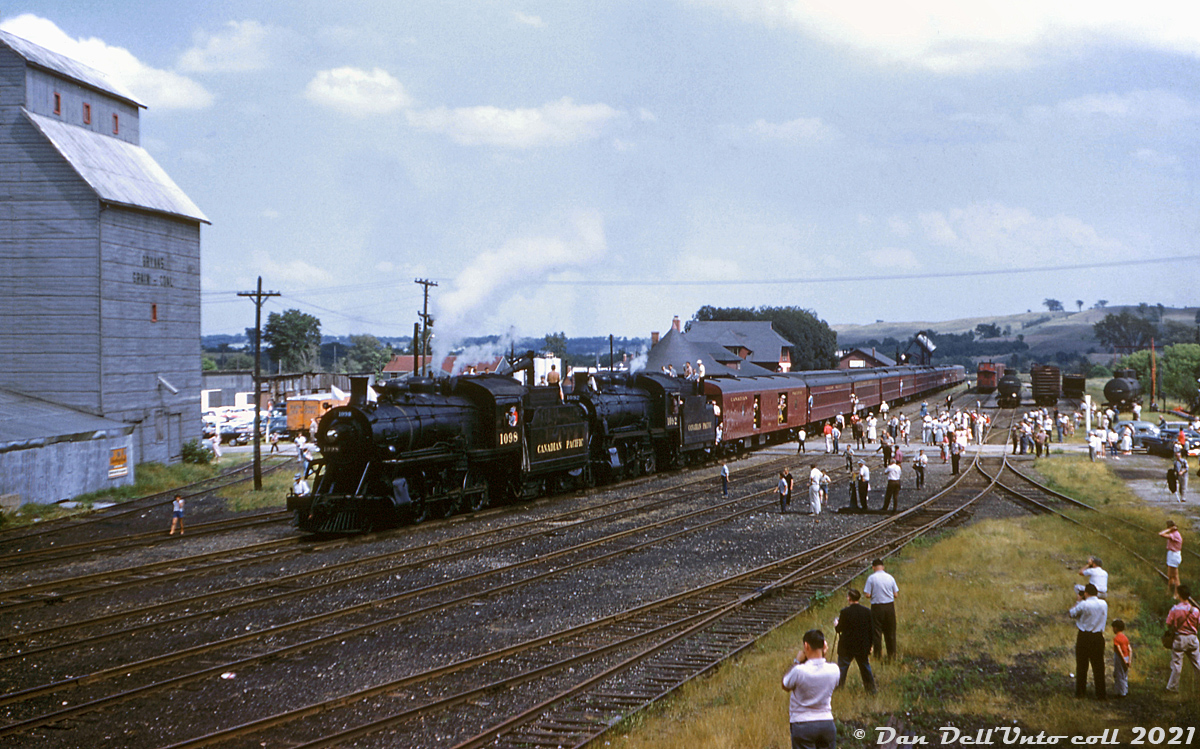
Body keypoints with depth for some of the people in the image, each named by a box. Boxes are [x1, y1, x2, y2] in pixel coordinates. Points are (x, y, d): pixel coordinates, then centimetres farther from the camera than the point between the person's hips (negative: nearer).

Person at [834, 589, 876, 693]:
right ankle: (870, 688, 23)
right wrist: (869, 645, 13)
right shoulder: (867, 611, -3)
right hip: (863, 647, 4)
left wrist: (836, 624, 13)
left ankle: (838, 688, 8)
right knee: (865, 667, 17)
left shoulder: (845, 612, -15)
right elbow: (872, 630, 3)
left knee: (842, 669, 6)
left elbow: (840, 629, -9)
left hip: (847, 647, -4)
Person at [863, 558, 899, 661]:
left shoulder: (871, 578, -9)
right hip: (890, 606, 3)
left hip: (877, 607, -3)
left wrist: (863, 591, 11)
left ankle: (877, 655, 6)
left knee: (877, 631, 4)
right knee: (890, 631, 12)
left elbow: (867, 595, -11)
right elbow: (895, 594, 5)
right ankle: (892, 655, 17)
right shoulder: (890, 578, 1)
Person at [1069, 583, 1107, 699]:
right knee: (1098, 666, 7)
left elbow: (1072, 613, -2)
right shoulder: (1104, 604, 1)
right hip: (1098, 637, 3)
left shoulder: (1083, 604, -14)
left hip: (1084, 637, -3)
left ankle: (1081, 692, 14)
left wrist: (1078, 601, 10)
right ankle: (1100, 693, 7)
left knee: (1082, 665, 9)